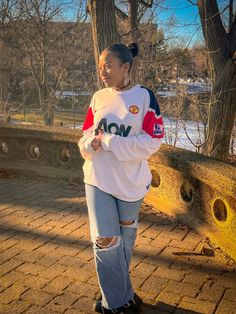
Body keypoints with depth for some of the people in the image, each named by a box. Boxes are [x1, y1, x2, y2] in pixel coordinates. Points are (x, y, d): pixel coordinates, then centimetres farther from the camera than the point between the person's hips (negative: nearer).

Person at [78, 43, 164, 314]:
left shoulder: (144, 96, -8)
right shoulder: (98, 98, 2)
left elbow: (152, 141, -13)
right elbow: (86, 136, 8)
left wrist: (109, 142, -18)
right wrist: (90, 144, -16)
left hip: (130, 181, -1)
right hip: (98, 179, 2)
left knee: (125, 236, 15)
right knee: (105, 240, -4)